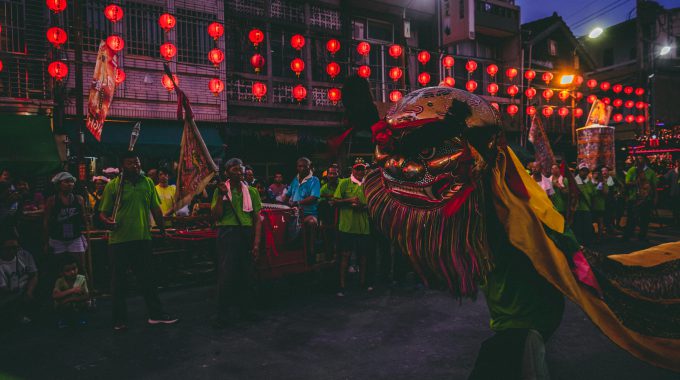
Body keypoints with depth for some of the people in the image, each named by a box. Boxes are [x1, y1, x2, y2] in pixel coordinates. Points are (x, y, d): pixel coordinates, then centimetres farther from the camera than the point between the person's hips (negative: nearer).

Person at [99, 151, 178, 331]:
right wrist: (108, 220, -21)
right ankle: (119, 320, 18)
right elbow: (103, 212, 0)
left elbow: (156, 209, 14)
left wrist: (163, 230, 15)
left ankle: (156, 314, 19)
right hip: (119, 240, -3)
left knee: (148, 278, 10)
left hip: (143, 238, 3)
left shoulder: (147, 182, 9)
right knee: (119, 281, 7)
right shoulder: (113, 185, -2)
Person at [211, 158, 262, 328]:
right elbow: (216, 216, -4)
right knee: (226, 274, -5)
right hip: (227, 233, -2)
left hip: (247, 234, 3)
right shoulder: (220, 190, 5)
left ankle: (245, 309, 23)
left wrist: (256, 242, -1)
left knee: (247, 274, 5)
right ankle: (222, 315, 5)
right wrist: (221, 195, -12)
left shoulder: (251, 191, 9)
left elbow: (257, 219, 7)